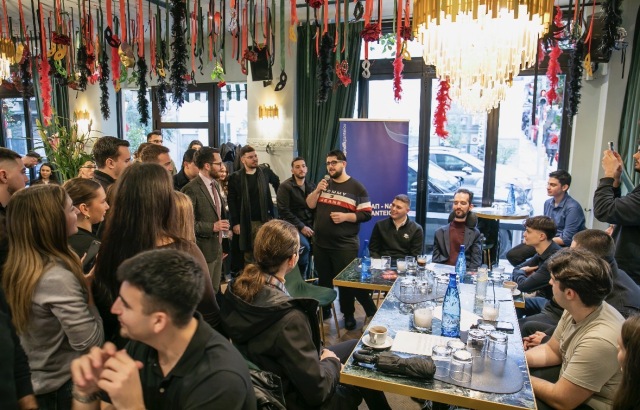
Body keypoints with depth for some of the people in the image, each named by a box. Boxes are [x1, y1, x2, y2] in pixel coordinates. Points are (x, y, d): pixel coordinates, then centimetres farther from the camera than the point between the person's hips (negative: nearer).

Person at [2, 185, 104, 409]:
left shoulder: (19, 265, -5)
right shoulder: (57, 277, -31)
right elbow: (91, 342, -27)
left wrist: (78, 281, -1)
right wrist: (87, 290, -17)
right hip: (65, 384, -8)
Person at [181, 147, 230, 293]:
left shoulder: (215, 184, 10)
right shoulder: (191, 189, -18)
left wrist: (223, 226, 11)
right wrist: (212, 227, -22)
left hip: (217, 248, 8)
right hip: (203, 250, -8)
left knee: (214, 291, 18)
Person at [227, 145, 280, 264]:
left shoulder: (265, 171, 1)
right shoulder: (235, 177, -5)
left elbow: (277, 184, 19)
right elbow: (232, 202, -5)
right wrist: (235, 223, -9)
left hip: (265, 220, 1)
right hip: (247, 222, -1)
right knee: (249, 254, 11)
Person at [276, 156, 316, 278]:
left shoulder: (312, 186, 11)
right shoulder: (285, 186, -6)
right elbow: (283, 211, -13)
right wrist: (301, 227, -16)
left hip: (310, 226, 6)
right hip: (293, 226, -5)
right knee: (304, 245, -29)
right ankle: (300, 276, -6)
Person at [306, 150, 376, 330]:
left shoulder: (356, 187, -5)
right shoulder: (324, 183, 12)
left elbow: (366, 214, -8)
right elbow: (310, 205, 5)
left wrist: (345, 216, -20)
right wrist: (317, 190, -11)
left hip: (345, 245, -5)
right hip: (320, 243, 5)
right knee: (323, 280, 16)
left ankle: (348, 315, 21)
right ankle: (324, 310, 33)